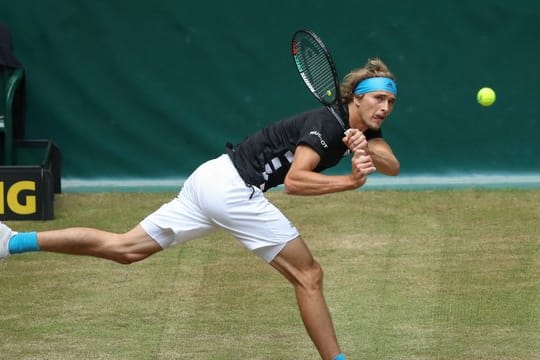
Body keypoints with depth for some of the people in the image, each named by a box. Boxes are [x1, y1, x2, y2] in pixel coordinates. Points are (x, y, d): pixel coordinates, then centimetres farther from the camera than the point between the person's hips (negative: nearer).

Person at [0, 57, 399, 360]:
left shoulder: (364, 130, 14)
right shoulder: (326, 124, -14)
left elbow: (393, 165, 3)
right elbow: (294, 180, -24)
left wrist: (368, 153, -16)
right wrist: (351, 181, -24)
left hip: (211, 178, 9)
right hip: (234, 188, -9)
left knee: (123, 248, 10)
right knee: (309, 276, -4)